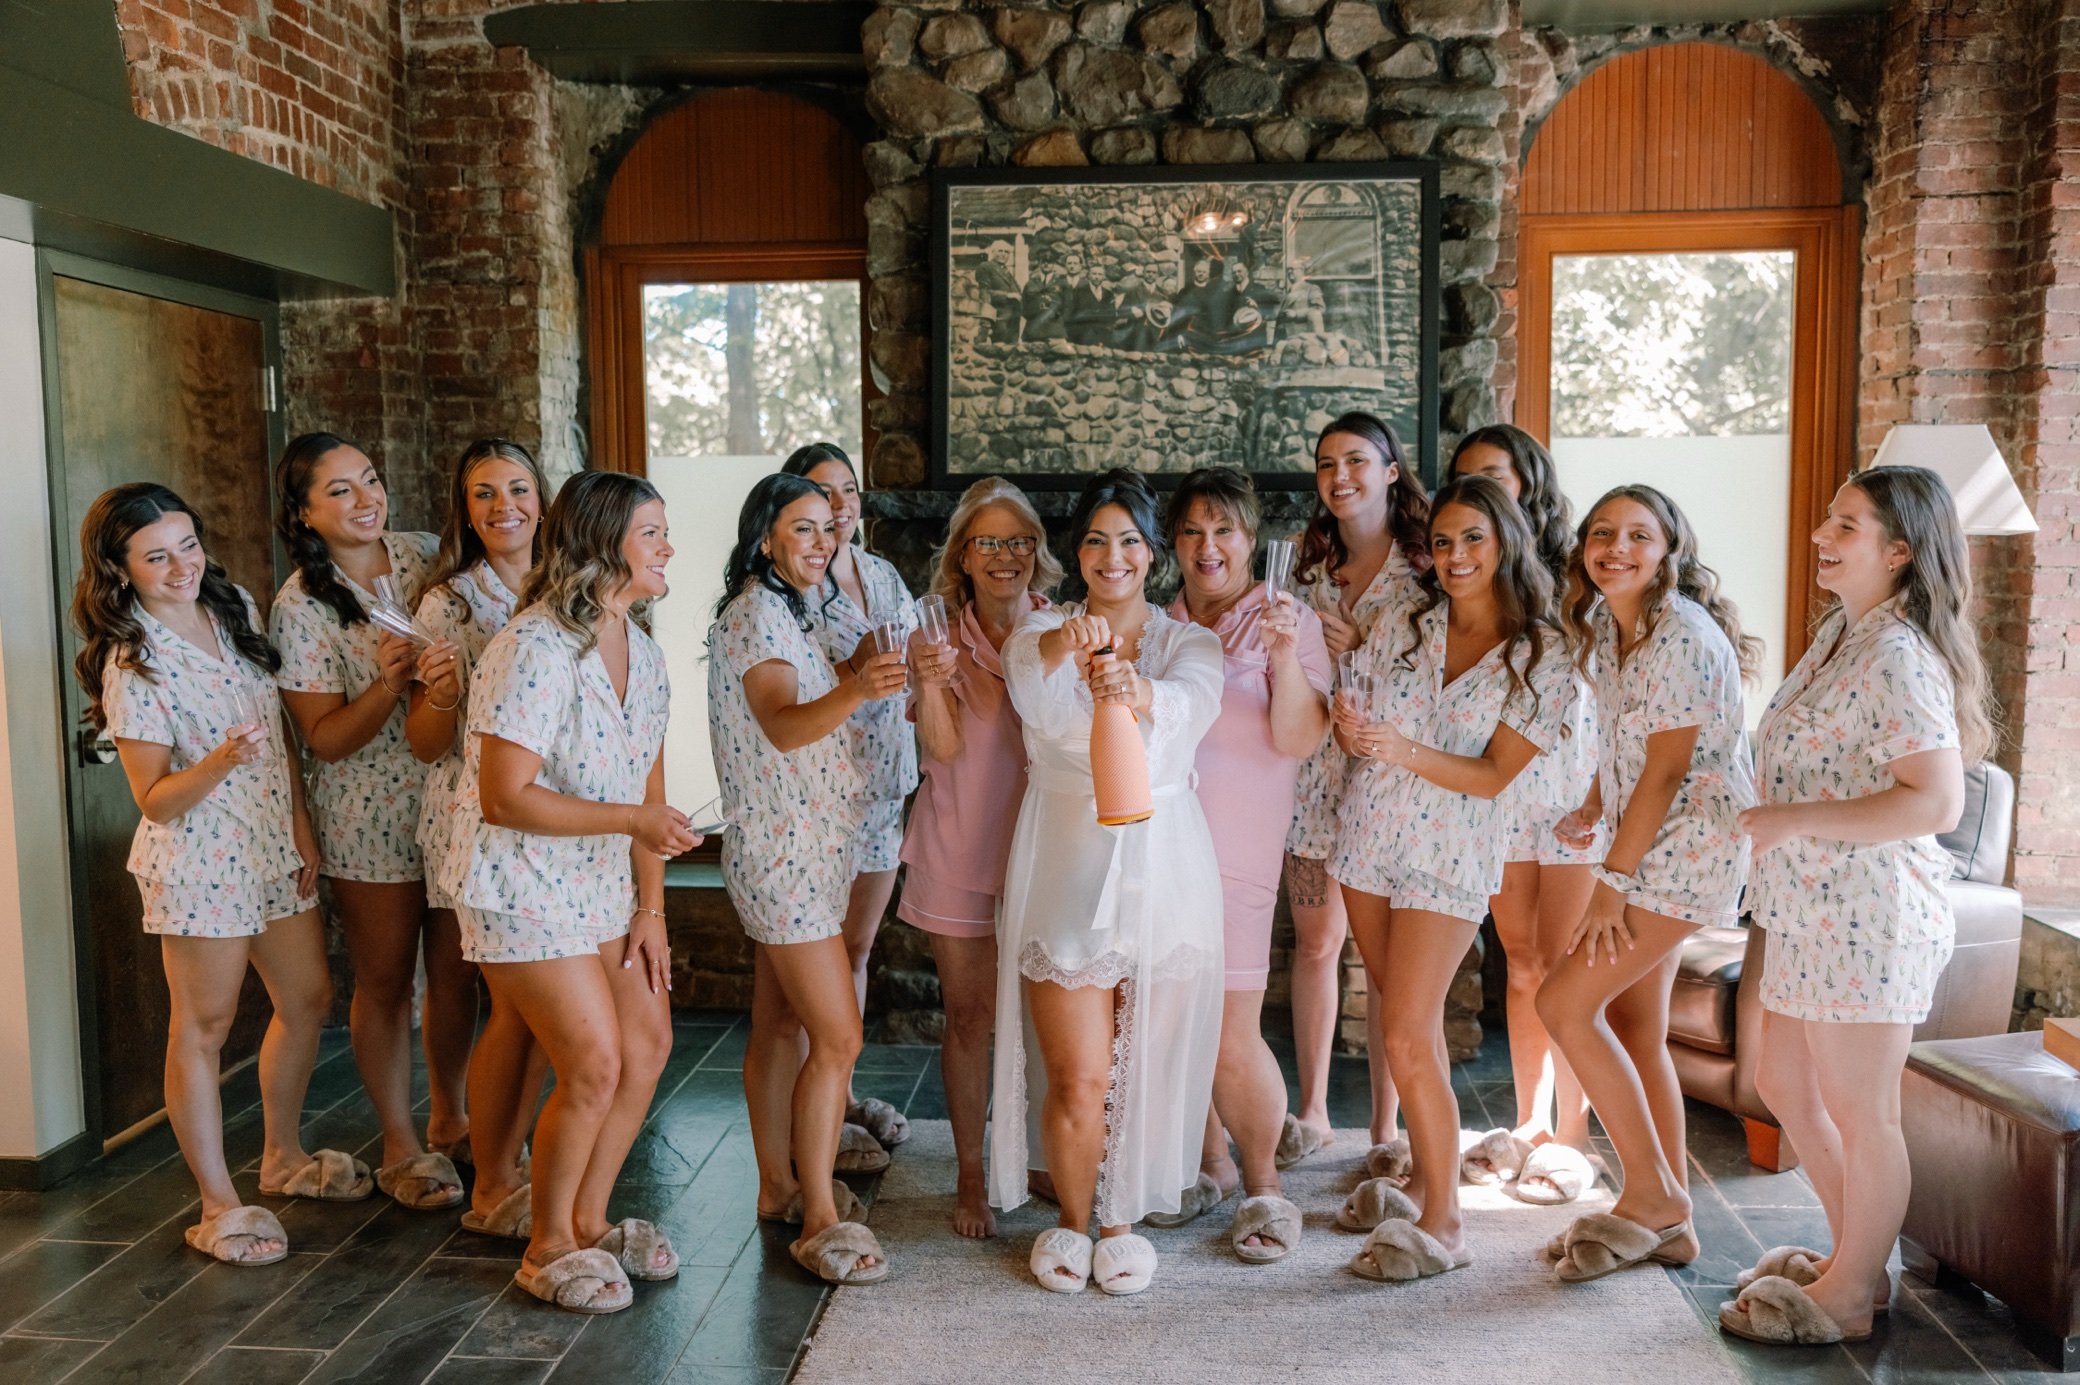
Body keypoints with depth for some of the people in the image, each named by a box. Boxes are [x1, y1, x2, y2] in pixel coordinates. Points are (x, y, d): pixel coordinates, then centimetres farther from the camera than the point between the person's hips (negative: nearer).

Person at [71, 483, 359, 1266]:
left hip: (274, 844, 7)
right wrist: (221, 763, -32)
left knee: (308, 1001, 16)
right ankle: (219, 1205, 18)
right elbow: (155, 800, -13)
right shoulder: (132, 667, -15)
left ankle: (283, 1158, 36)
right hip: (200, 858, -7)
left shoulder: (235, 612, 3)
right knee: (203, 1028, 5)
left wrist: (302, 826, 7)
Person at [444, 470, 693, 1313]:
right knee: (595, 1067, -6)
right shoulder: (534, 650, -22)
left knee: (648, 1043, 9)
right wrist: (629, 819, -27)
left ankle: (589, 1219, 30)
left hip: (601, 886, 8)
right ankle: (547, 1250, 17)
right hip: (522, 887, -8)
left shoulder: (641, 648, 4)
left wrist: (651, 908, 3)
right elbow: (504, 799, -24)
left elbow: (648, 783, 6)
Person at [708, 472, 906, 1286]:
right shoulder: (755, 612, -15)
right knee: (837, 1038, -9)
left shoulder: (789, 610, 16)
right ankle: (819, 1222, -1)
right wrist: (853, 692, -49)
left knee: (780, 1027, 15)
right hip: (784, 850, -10)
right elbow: (782, 726, -31)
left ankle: (779, 1187, 26)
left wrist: (855, 670, 9)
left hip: (806, 846, 10)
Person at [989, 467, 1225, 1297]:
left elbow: (1194, 703, -19)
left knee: (1145, 1067, 9)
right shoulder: (1042, 630, 4)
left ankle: (1124, 1217, 33)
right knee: (1077, 1078, 0)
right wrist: (1065, 646, -43)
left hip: (1162, 869, 1)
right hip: (1066, 867, -1)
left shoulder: (1187, 641, 6)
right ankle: (1071, 1219, 27)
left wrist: (1136, 692, -41)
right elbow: (1032, 691, -21)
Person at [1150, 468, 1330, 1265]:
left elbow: (1301, 739, -10)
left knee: (1232, 1035, -4)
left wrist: (1285, 656, -23)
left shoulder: (1288, 622, -1)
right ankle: (1209, 1164, 32)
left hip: (1235, 849, -4)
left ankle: (1261, 1184, 19)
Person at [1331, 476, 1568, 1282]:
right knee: (1406, 1025, 12)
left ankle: (1441, 1223, 2)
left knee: (1408, 1036, -10)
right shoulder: (1406, 629, 5)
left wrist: (1403, 750, -25)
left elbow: (1494, 776, -11)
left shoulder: (1539, 657, -6)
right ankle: (1423, 1179, 27)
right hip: (1369, 832, 4)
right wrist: (1350, 728, -16)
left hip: (1451, 853, -4)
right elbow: (1363, 731, 9)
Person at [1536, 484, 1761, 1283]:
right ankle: (1668, 1222, 22)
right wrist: (1589, 812, 6)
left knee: (1565, 1003, -11)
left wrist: (1614, 878, -17)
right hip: (1648, 849, 9)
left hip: (1690, 846, -9)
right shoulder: (1607, 628, 8)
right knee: (1633, 1026, 11)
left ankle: (1652, 1193, 4)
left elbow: (1666, 769, -20)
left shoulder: (1682, 636, -19)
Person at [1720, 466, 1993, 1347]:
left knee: (1860, 1115, 6)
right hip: (1810, 910, 10)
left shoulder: (1899, 659, -19)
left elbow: (1936, 802, -25)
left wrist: (1794, 820, -24)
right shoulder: (1842, 631, 10)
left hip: (1866, 917, -10)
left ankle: (1848, 1299, 24)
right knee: (1784, 1086, 20)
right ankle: (1855, 1258, 38)